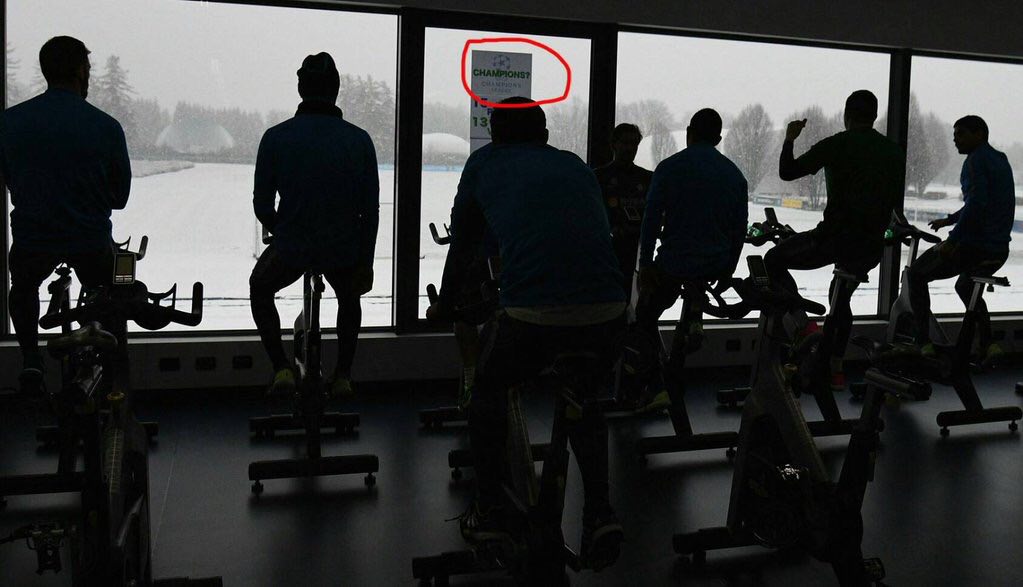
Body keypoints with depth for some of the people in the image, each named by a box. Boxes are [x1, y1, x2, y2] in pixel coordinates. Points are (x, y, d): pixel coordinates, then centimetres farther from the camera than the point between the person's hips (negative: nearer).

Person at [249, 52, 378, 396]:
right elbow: (370, 210, -3)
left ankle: (282, 369, 19)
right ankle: (342, 376, 31)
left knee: (260, 289, 30)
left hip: (290, 247, -1)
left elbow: (262, 206, -1)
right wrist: (366, 262, 7)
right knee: (349, 298, 34)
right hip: (344, 249, 2)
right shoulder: (359, 140, -5)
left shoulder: (276, 137, -7)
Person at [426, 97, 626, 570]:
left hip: (531, 315, -3)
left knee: (489, 388, 27)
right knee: (584, 401, 32)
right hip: (606, 312, 3)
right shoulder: (576, 166, 26)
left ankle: (488, 512, 29)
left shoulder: (484, 164, 19)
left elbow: (462, 247, 27)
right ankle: (600, 511, 17)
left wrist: (444, 308, 44)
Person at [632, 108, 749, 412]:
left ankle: (659, 387, 3)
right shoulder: (735, 174, 7)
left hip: (674, 264, -3)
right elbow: (740, 228, 10)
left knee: (645, 318, 14)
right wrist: (727, 270, 19)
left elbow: (652, 219, -9)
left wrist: (645, 265, -3)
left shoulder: (669, 167, -6)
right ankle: (694, 320, 23)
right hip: (716, 266, 4)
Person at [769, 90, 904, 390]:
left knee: (774, 260, 13)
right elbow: (896, 203, 17)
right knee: (841, 297, 28)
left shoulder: (838, 145, -6)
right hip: (872, 247, 6)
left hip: (835, 238, -6)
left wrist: (789, 139, 11)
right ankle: (834, 368, 28)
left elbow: (787, 172, -6)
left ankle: (804, 325, -3)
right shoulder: (895, 152, 12)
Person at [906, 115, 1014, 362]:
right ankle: (988, 344, 18)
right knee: (965, 286, 33)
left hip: (974, 245, -9)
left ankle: (923, 342, 0)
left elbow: (976, 203, -25)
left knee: (916, 275, 6)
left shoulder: (976, 160, -12)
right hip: (999, 249, 9)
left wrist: (952, 239, -24)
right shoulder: (1000, 160, 17)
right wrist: (950, 219, 32)